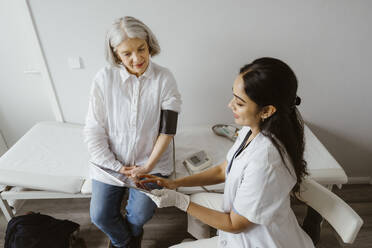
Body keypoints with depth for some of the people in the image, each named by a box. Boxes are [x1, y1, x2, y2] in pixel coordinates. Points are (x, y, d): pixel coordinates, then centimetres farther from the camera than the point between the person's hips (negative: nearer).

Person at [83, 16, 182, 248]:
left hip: (150, 161, -1)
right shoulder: (104, 78, -11)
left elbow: (167, 129, -12)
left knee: (141, 214, -6)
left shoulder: (164, 78, -12)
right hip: (110, 161, 2)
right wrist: (115, 166, -11)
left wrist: (148, 167, -14)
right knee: (100, 216, 4)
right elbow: (93, 130, -8)